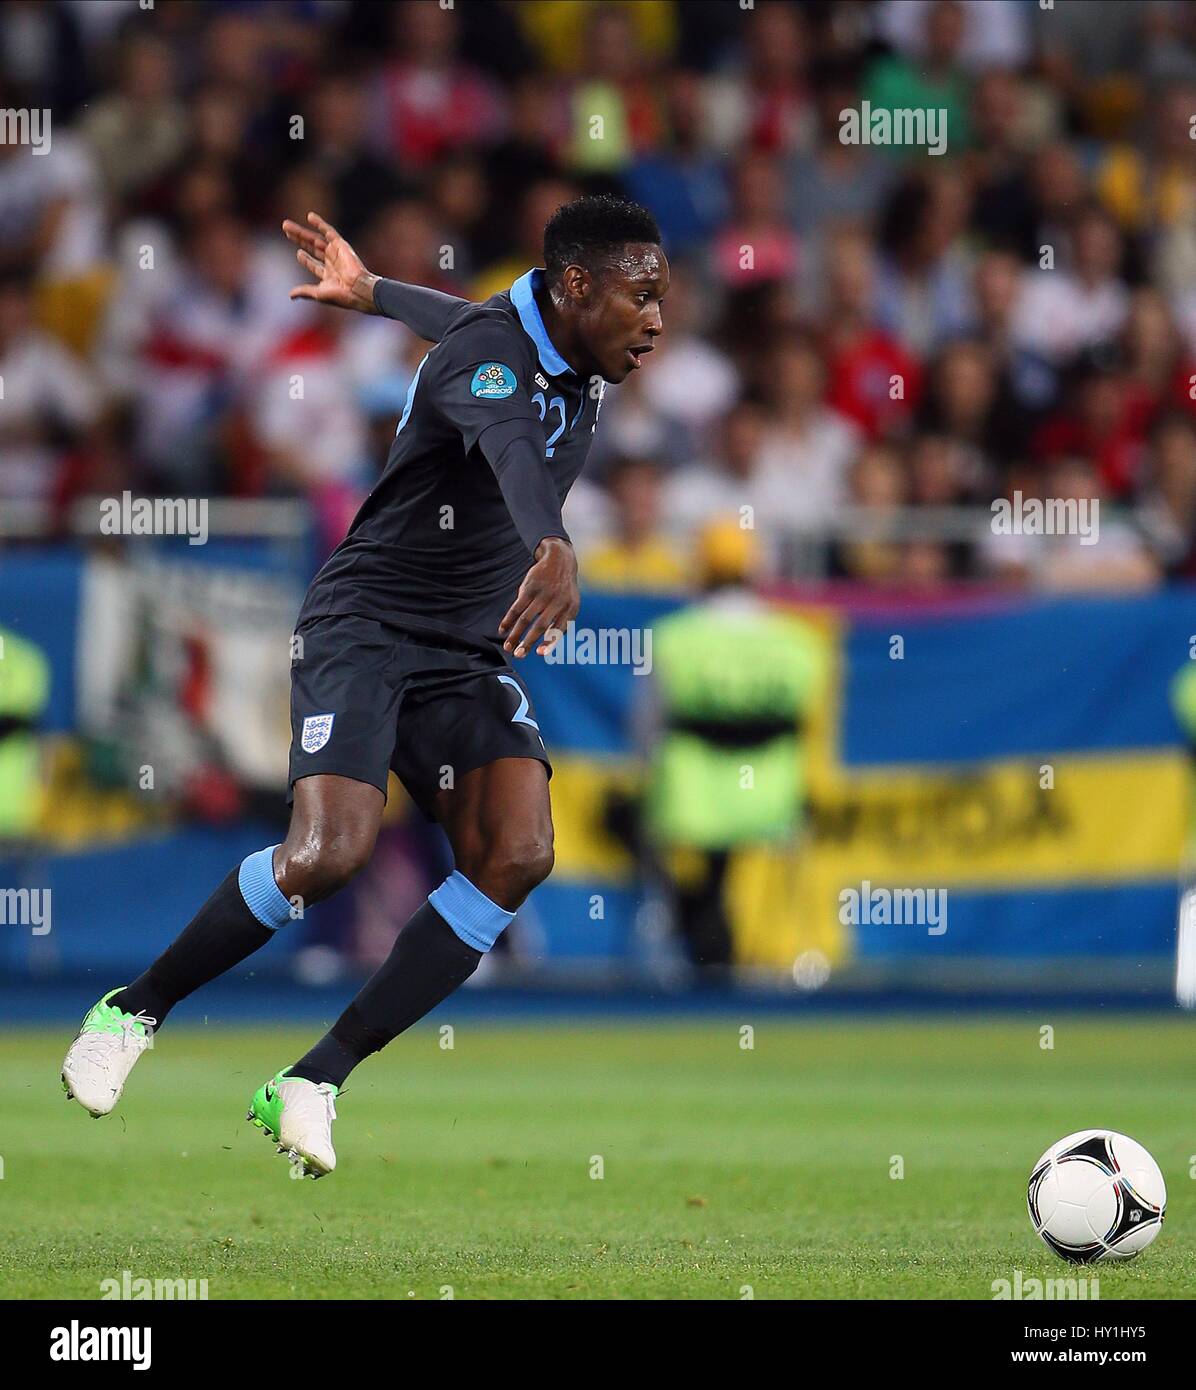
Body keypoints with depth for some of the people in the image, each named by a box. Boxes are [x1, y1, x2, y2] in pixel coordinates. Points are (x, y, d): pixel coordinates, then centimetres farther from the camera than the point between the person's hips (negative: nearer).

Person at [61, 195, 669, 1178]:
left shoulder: (581, 360, 8)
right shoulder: (489, 349, -20)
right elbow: (511, 445, -43)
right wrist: (555, 551, -63)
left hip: (471, 656, 8)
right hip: (366, 626, -8)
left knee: (517, 857, -16)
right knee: (330, 852, -25)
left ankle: (314, 1085, -11)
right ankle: (135, 1014, 0)